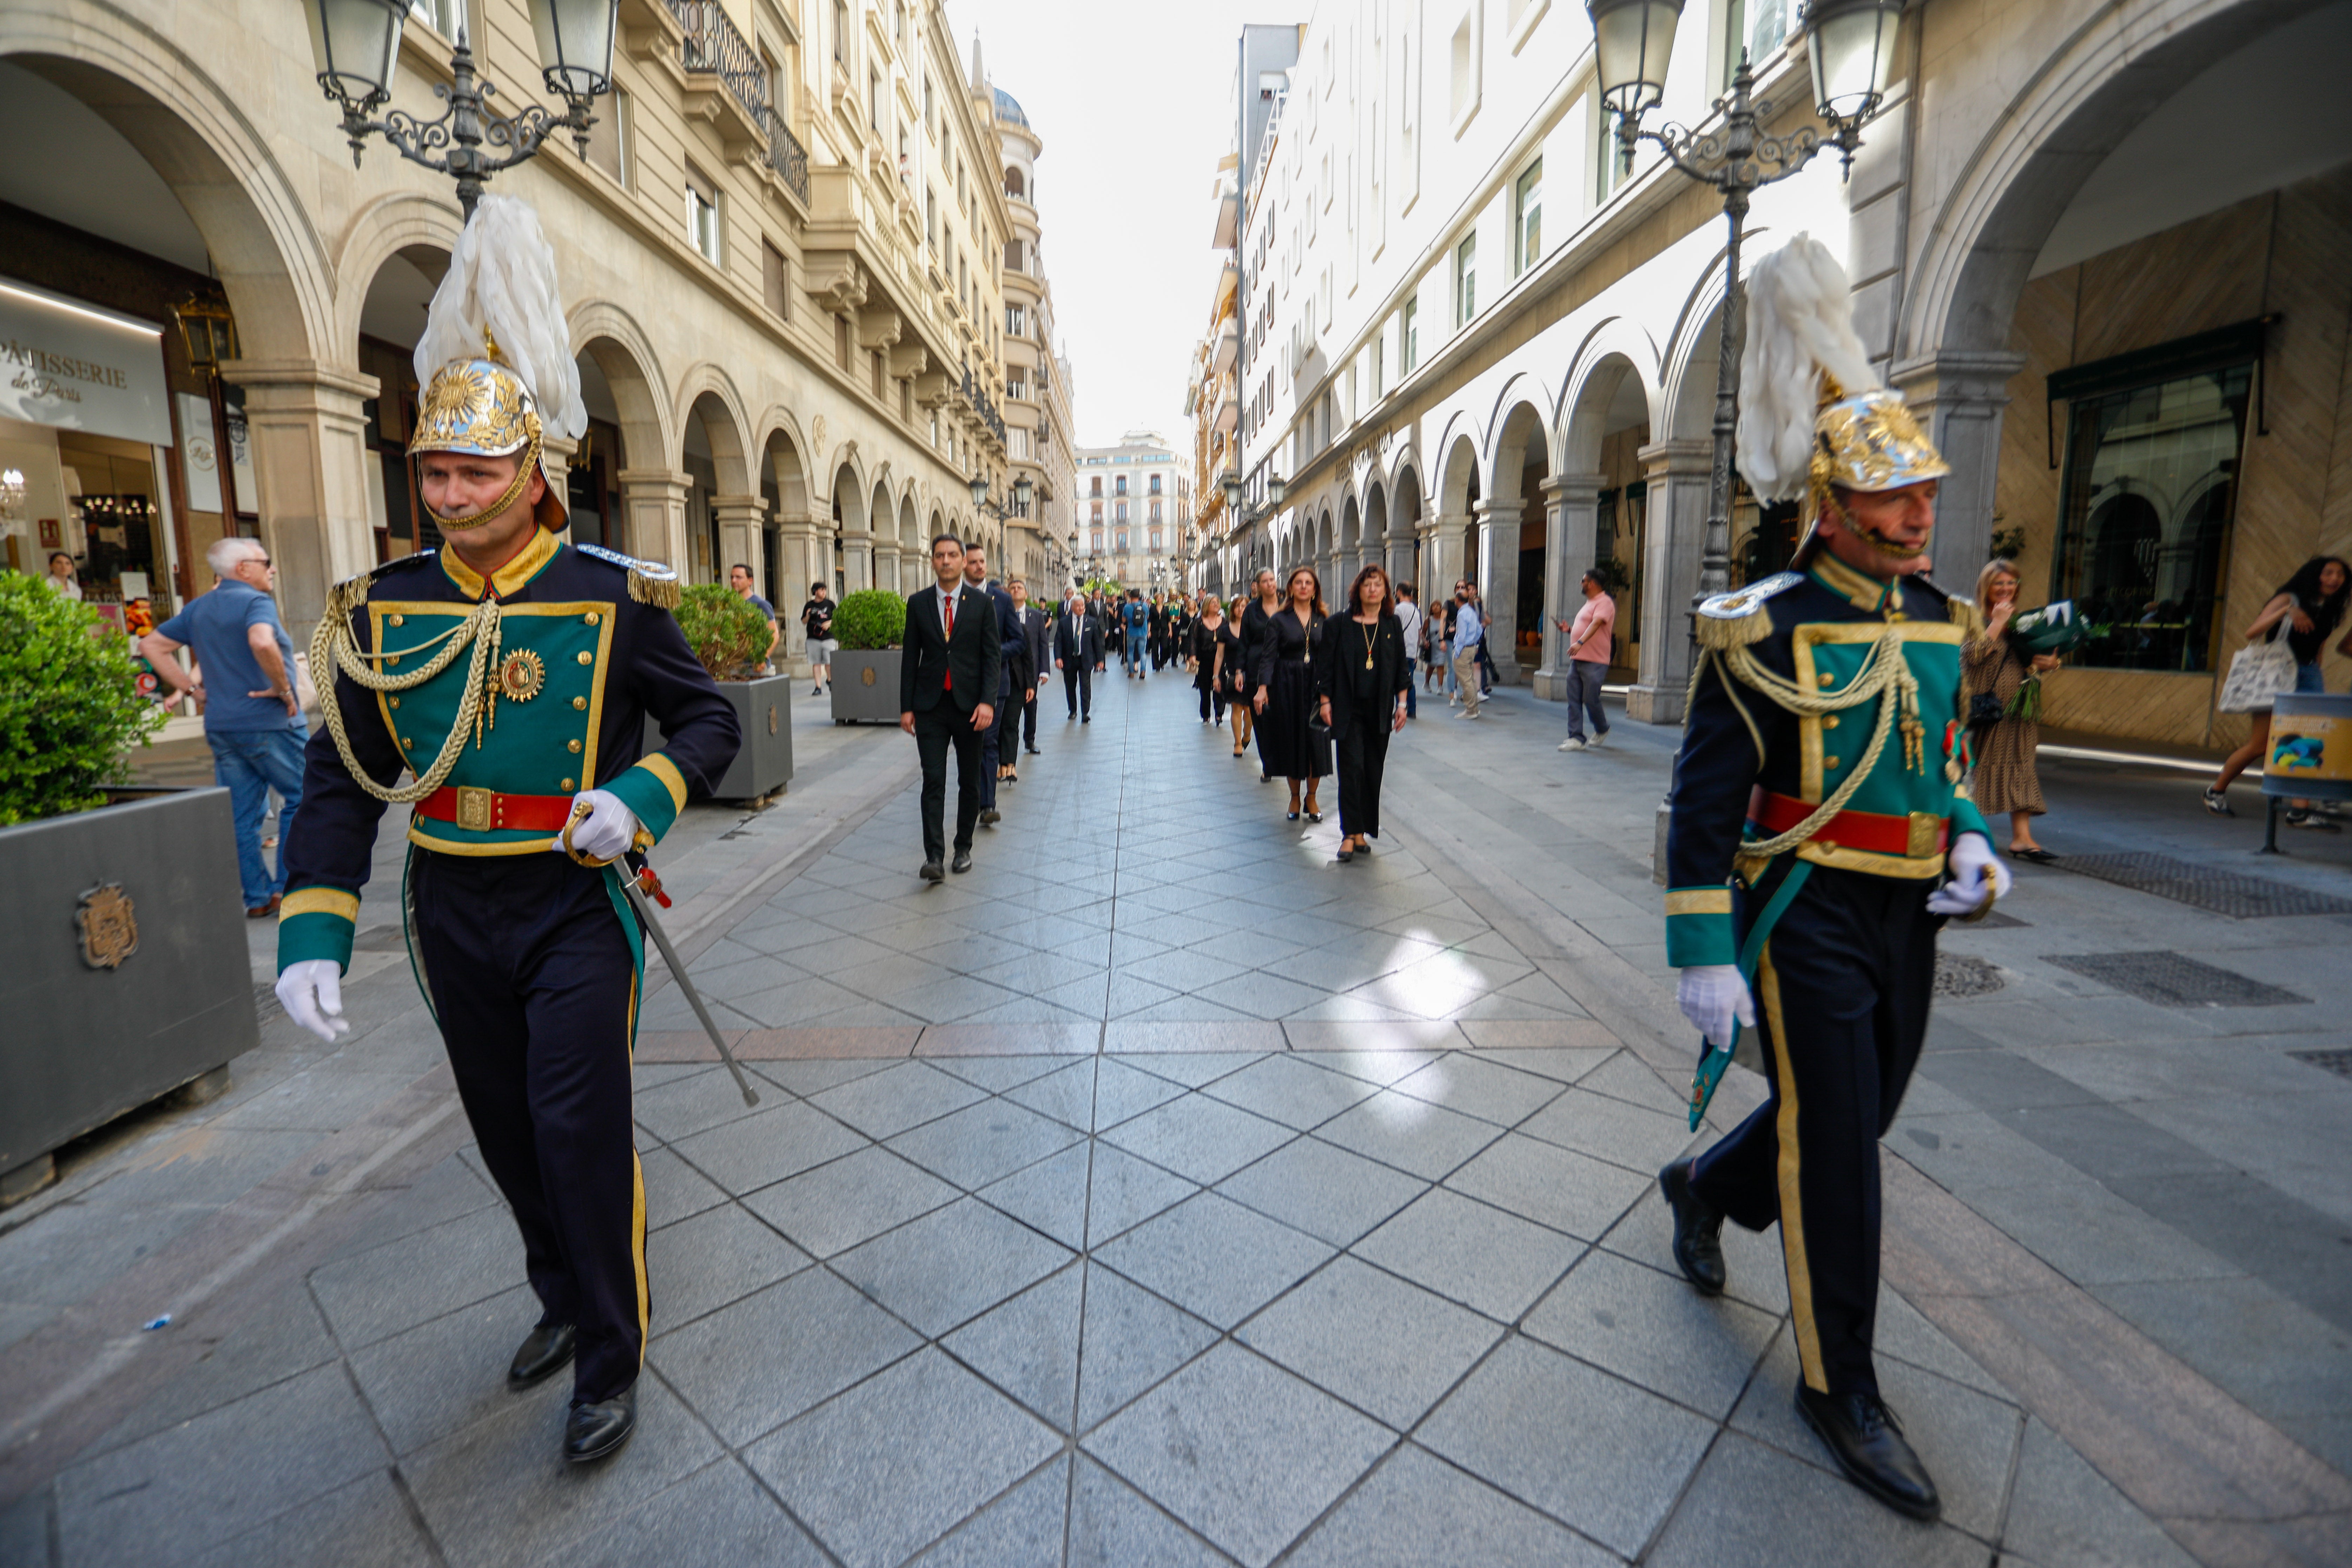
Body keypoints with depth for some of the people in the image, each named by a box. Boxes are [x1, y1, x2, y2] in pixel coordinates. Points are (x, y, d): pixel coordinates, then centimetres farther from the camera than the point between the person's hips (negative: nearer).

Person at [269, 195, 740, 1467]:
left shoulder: (612, 594, -10)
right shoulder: (385, 609, -1)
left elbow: (708, 723, -3)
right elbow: (342, 780, 2)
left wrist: (638, 799, -22)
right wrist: (311, 933, -7)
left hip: (577, 909, -4)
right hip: (454, 918, 5)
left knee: (580, 1135, 0)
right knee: (508, 1138, 18)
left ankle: (611, 1357, 22)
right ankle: (563, 1299, 43)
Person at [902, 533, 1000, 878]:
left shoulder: (981, 603, 1)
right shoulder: (918, 603, 5)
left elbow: (993, 655, -2)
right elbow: (910, 656, 7)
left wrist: (987, 701, -13)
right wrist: (906, 707, 3)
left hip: (969, 704, 0)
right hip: (930, 706, 0)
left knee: (969, 782, 9)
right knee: (933, 781, -6)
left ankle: (964, 847, 22)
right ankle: (934, 856, -8)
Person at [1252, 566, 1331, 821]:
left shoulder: (1324, 620, 6)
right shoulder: (1278, 620, 0)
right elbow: (1268, 656, -4)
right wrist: (1263, 688, -16)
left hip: (1317, 685, 2)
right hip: (1287, 685, -1)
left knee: (1317, 742, 0)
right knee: (1291, 741, 5)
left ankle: (1311, 798, 15)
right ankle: (1295, 797, 19)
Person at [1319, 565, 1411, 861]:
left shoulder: (1393, 625, 7)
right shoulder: (1339, 623, -2)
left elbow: (1402, 666, 10)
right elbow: (1326, 665, -1)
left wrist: (1401, 703, 5)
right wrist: (1325, 702, -6)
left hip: (1380, 710, 3)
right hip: (1348, 709, -3)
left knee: (1373, 771, 6)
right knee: (1352, 768, -9)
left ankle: (1363, 831, 16)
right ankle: (1350, 834, -6)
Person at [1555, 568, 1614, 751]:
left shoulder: (1604, 603, -9)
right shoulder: (1589, 603, 22)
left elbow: (1596, 624, -25)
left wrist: (1580, 643, -38)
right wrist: (1568, 629, 13)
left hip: (1594, 662, -9)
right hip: (1577, 660, 9)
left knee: (1591, 700, -5)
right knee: (1574, 701, 1)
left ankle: (1602, 729, 21)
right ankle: (1576, 738, 2)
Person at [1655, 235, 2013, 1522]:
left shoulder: (1938, 621, 8)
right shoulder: (1766, 630, -14)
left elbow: (1937, 761, 20)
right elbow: (1704, 803, -15)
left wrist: (1970, 843, -1)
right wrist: (1705, 955, -16)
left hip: (1906, 920, 7)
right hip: (1807, 918, -7)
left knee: (1852, 1120, 20)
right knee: (1833, 1152, 2)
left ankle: (1703, 1189, 49)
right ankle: (1839, 1386, 22)